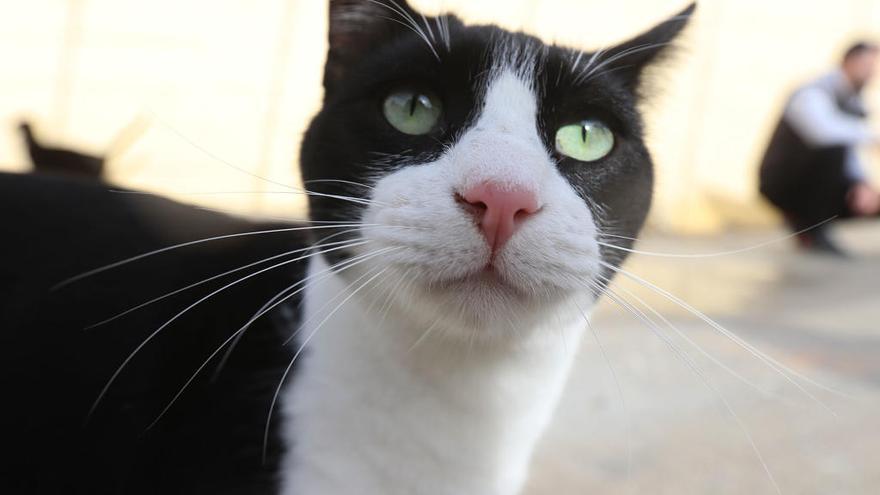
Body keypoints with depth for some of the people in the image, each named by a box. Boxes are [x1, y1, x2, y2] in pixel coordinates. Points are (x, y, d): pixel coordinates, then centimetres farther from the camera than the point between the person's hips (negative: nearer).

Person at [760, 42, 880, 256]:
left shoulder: (852, 102, 8)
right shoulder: (812, 94, -18)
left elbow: (849, 157, 9)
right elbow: (821, 131, -41)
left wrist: (862, 186, -11)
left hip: (812, 188, 8)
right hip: (782, 184, -8)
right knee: (833, 146, -32)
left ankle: (801, 218, 10)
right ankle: (811, 230, -20)